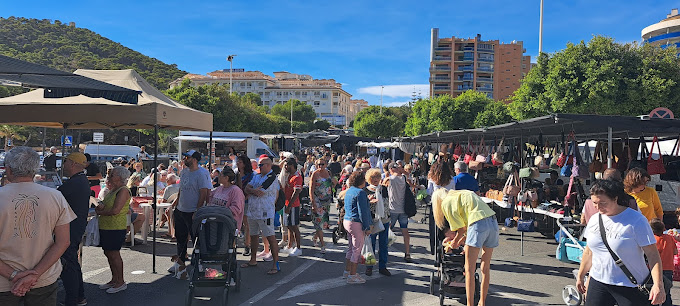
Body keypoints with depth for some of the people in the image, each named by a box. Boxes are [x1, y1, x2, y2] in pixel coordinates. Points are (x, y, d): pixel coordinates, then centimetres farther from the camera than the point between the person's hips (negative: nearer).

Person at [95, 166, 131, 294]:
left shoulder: (123, 190, -15)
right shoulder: (112, 190, 15)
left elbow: (115, 210, -21)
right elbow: (106, 205, 20)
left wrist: (99, 212, -8)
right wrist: (101, 206, -3)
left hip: (116, 228, -9)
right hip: (105, 227, 9)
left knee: (114, 254, -3)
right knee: (108, 253, 14)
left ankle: (121, 282, 8)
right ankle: (114, 279, 25)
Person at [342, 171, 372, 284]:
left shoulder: (349, 191, 11)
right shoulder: (360, 192, -16)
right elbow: (362, 211, -18)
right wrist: (367, 227, -14)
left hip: (347, 221, 10)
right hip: (356, 223, -9)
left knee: (351, 248, 19)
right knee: (357, 250, -1)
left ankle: (347, 272, 28)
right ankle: (352, 276, 4)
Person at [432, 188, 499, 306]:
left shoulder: (446, 202, 6)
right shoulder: (463, 194, 29)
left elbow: (462, 228, 2)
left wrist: (455, 241, 19)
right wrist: (460, 241, 32)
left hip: (479, 224, -8)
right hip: (493, 222, 8)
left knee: (469, 270, -1)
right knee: (485, 268, 16)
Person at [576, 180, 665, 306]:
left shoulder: (636, 220, -11)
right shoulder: (594, 220, 6)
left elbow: (652, 254, -12)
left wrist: (658, 285, -20)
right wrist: (580, 276, 22)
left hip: (630, 286, -4)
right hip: (598, 282, 5)